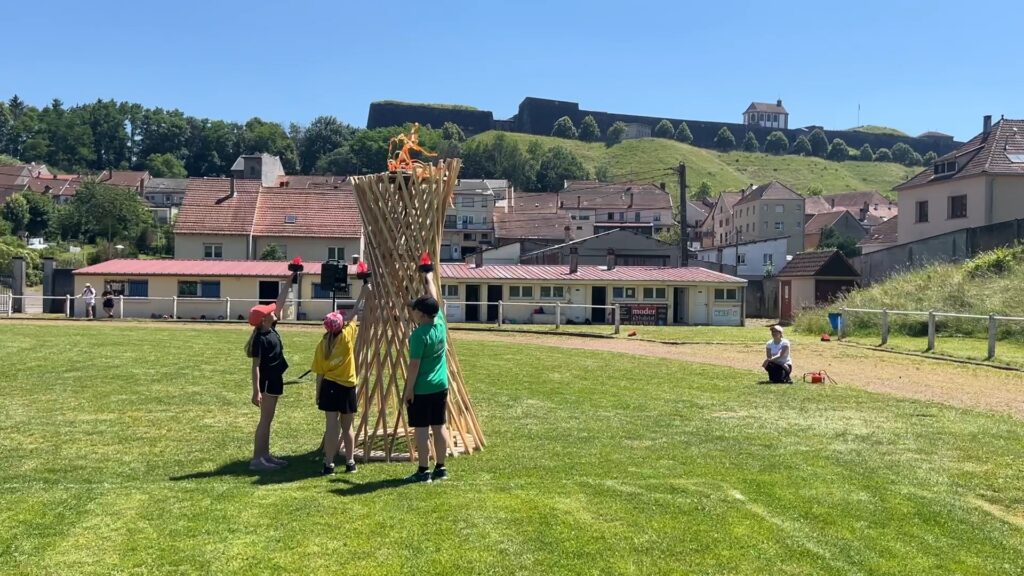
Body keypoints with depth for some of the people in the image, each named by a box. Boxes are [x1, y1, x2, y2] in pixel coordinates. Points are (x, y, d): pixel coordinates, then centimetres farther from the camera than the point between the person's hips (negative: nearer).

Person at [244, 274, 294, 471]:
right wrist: (256, 391, -22)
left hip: (274, 380, 9)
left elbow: (280, 302, 12)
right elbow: (256, 366, -19)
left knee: (268, 420, 13)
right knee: (265, 420, -6)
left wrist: (289, 281, 13)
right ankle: (256, 459, -2)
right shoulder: (261, 338, -18)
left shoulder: (271, 330, 6)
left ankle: (265, 455, 19)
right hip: (267, 381, -9)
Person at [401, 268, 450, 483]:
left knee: (422, 429, -2)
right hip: (441, 386, 8)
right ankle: (440, 468, 19)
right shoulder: (440, 323, 2)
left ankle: (423, 471, 1)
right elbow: (434, 299, 18)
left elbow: (414, 365, -19)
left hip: (422, 389, -7)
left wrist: (408, 389, -12)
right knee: (439, 427, 12)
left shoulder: (419, 334, -19)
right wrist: (429, 278, 32)